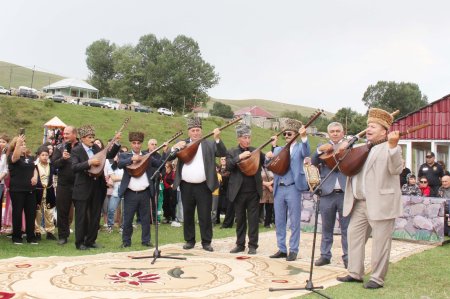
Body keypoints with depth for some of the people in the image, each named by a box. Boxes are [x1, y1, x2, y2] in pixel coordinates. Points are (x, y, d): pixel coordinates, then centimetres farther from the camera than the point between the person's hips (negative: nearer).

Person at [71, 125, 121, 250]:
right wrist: (89, 162, -30)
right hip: (83, 188, -6)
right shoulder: (76, 150, -8)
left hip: (97, 187, 6)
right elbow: (74, 167, -21)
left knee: (95, 216, 11)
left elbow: (109, 155, 14)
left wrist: (116, 142, 3)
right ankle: (79, 243, 13)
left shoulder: (96, 148, 9)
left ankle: (91, 241, 22)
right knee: (81, 216, 3)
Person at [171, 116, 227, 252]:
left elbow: (223, 153, -9)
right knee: (188, 215, 10)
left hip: (203, 186, -2)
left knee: (205, 215, 1)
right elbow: (168, 157, 1)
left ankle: (206, 242, 10)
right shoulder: (182, 144, 9)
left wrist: (217, 139, -22)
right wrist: (175, 148, -19)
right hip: (186, 186, 2)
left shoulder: (209, 144, 4)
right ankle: (189, 240, 22)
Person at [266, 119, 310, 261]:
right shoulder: (278, 149, 16)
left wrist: (304, 137, -35)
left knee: (294, 221, 1)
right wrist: (269, 156, -10)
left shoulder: (299, 147, 3)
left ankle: (293, 250, 9)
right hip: (279, 188, 5)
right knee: (279, 221, 9)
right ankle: (282, 249, 18)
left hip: (293, 188, -5)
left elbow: (306, 153, -19)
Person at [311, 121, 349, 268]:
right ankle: (325, 255, 19)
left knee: (346, 227, 3)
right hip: (327, 192, 1)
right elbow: (313, 162, 0)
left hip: (346, 192, -1)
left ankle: (347, 256, 12)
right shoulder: (322, 147, 13)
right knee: (326, 227, 9)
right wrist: (320, 150, -17)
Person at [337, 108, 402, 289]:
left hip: (380, 203, -8)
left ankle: (377, 279, 10)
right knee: (354, 235, 11)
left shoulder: (390, 148, -5)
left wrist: (393, 145, -34)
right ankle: (355, 273, 22)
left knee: (379, 241, 0)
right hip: (359, 203, 8)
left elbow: (396, 169, -21)